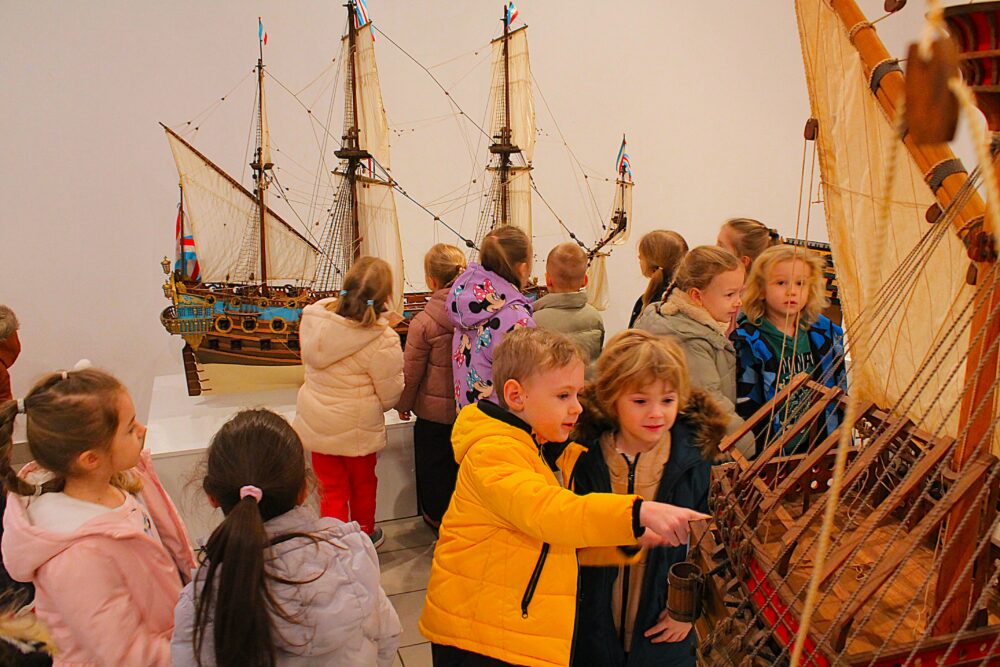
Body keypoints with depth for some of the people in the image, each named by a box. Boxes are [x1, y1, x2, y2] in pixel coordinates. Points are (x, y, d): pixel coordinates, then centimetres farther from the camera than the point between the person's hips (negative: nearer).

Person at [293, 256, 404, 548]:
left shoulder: (314, 316, -10)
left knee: (331, 488, 18)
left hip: (315, 422, 3)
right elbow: (391, 396, -16)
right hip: (356, 428, -3)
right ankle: (364, 534, 45)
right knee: (362, 483, 23)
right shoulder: (382, 341, -26)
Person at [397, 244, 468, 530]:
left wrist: (403, 403, 5)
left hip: (434, 410, -4)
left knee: (434, 465, 17)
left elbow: (411, 370, -12)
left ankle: (437, 515, 34)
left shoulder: (424, 322, -22)